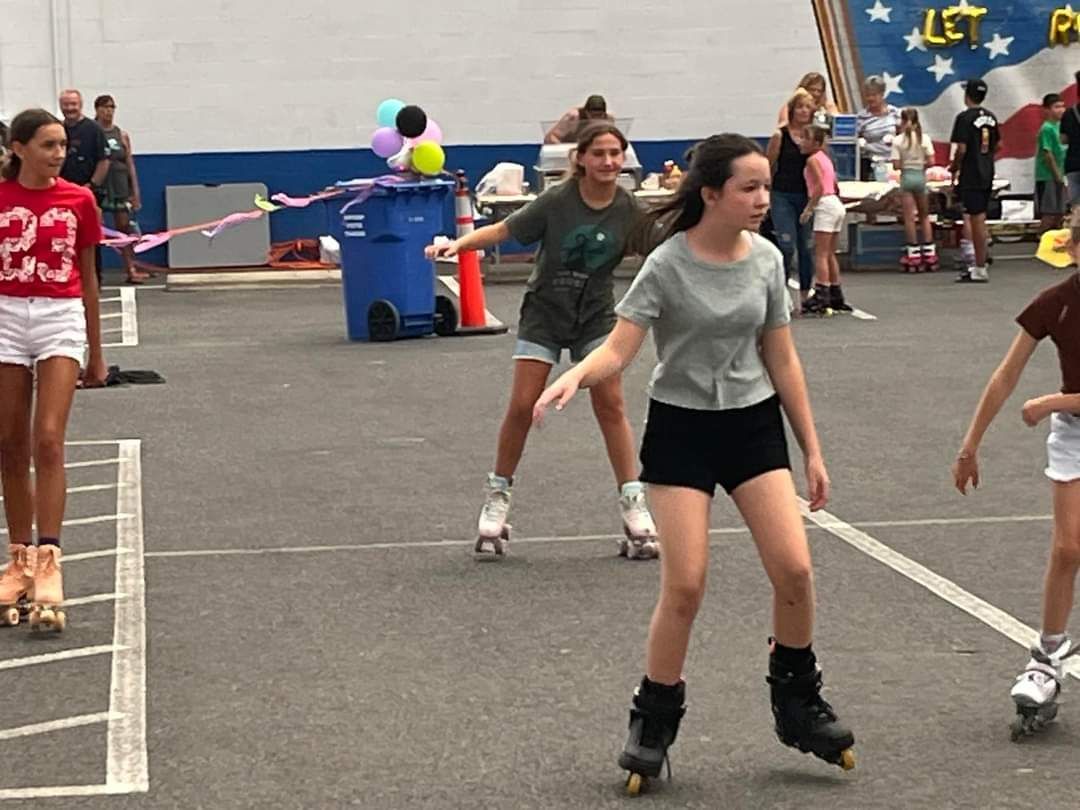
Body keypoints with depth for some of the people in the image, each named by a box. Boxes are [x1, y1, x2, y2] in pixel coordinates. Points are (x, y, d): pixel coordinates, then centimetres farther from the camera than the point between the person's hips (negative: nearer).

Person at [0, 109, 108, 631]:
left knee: (48, 442, -11)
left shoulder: (78, 200, 1)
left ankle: (48, 566, -12)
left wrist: (96, 352, 11)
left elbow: (88, 278, 8)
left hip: (62, 319, -1)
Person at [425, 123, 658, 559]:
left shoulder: (628, 209, -12)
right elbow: (504, 229, -14)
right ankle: (497, 499, 12)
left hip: (596, 315, 1)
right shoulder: (557, 201, -18)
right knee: (522, 405, -5)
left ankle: (634, 506, 1)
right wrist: (460, 242, -28)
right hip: (544, 313, -1)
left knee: (610, 405, -6)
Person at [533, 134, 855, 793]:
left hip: (754, 424, 4)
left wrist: (812, 451, 9)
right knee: (685, 586, -9)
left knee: (794, 570, -7)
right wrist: (575, 377, -41)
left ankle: (798, 702, 16)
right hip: (681, 428, -4)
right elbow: (618, 350, -18)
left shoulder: (767, 260, -1)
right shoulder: (668, 266, -14)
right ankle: (654, 721, 10)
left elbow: (782, 361, 7)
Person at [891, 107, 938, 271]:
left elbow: (896, 165, -8)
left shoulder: (898, 140, -6)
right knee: (924, 216, 13)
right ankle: (929, 253, 12)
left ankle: (914, 255, 3)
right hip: (921, 176, 2)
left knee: (909, 218, 3)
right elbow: (931, 162, -5)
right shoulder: (924, 138, -3)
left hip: (906, 177, -2)